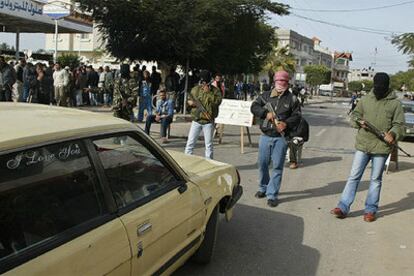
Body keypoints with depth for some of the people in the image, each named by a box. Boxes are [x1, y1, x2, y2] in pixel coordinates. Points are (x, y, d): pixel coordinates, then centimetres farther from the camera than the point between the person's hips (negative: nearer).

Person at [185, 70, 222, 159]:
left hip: (208, 121, -2)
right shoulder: (195, 89, 7)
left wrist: (208, 92, -20)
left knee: (209, 144, 6)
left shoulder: (215, 90, -1)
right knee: (190, 142, 3)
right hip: (196, 120, 2)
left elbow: (217, 101, -18)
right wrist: (190, 102, -7)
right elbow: (188, 100, 16)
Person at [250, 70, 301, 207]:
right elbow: (254, 107, 2)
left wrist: (287, 123, -19)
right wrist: (266, 113, -14)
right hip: (265, 136, 3)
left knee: (277, 167, -1)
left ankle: (272, 195, 6)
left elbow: (297, 116, -1)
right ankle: (263, 188, 33)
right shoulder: (266, 95, 7)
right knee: (263, 164, 12)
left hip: (281, 138, -2)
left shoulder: (292, 99, 2)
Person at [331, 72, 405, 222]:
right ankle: (343, 207, 6)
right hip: (362, 145, 2)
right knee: (354, 176, 2)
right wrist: (359, 121, -8)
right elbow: (355, 114, 14)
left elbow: (399, 124, -1)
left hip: (381, 147, -1)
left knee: (376, 179, 10)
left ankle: (371, 209, 21)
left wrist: (392, 134, -21)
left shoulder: (395, 103, -1)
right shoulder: (366, 99, 5)